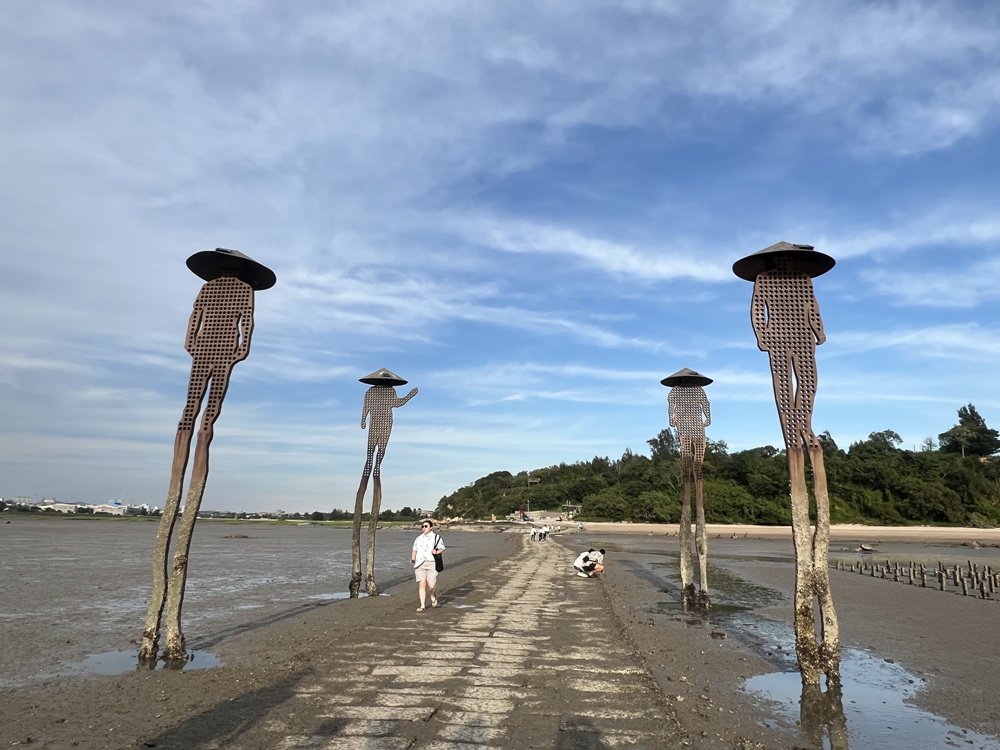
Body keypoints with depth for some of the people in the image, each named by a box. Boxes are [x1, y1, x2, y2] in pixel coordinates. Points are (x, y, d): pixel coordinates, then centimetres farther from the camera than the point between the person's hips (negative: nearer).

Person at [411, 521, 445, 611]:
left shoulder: (436, 537, 5)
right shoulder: (418, 539, 15)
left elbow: (442, 548, 3)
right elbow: (414, 550, 17)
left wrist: (437, 552, -16)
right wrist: (412, 558, 0)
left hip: (432, 563, -3)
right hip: (420, 563, 3)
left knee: (432, 585, -9)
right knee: (421, 584, -5)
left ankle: (433, 596, 25)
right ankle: (423, 605, 5)